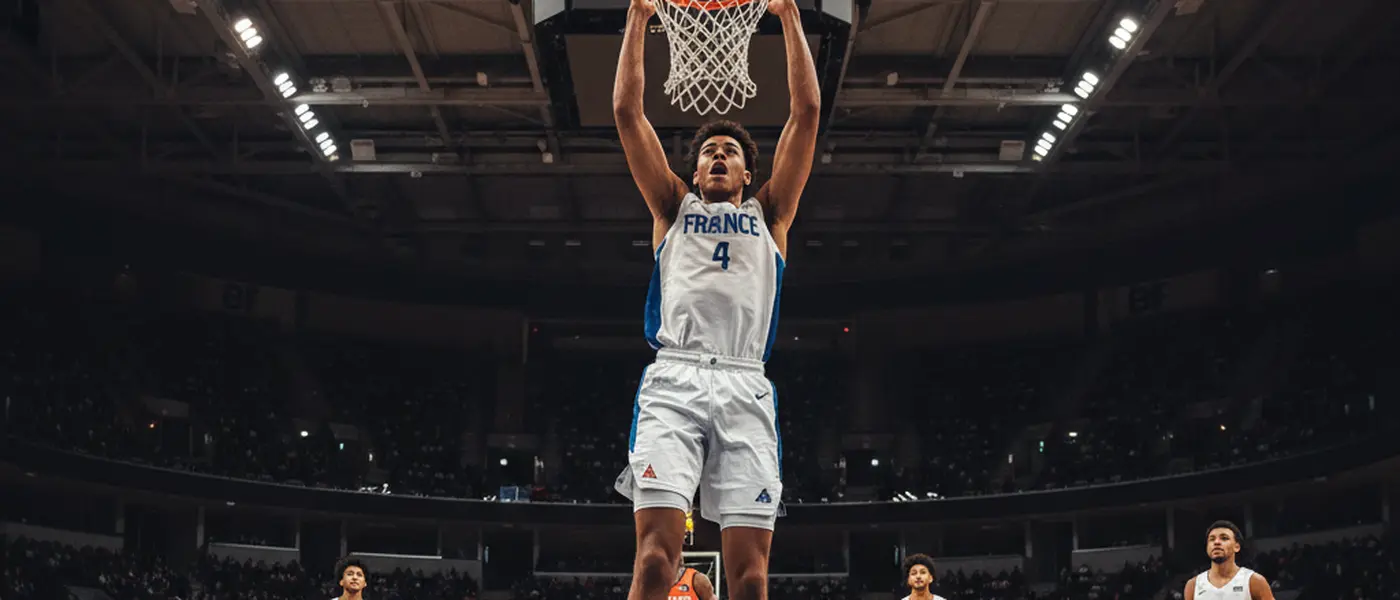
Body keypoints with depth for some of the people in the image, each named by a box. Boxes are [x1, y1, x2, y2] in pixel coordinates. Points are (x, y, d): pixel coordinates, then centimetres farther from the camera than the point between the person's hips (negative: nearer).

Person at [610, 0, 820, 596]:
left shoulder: (769, 215, 25)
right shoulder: (673, 207, 25)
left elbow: (807, 112, 19)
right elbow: (627, 111, 19)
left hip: (745, 385, 1)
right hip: (673, 378, -1)